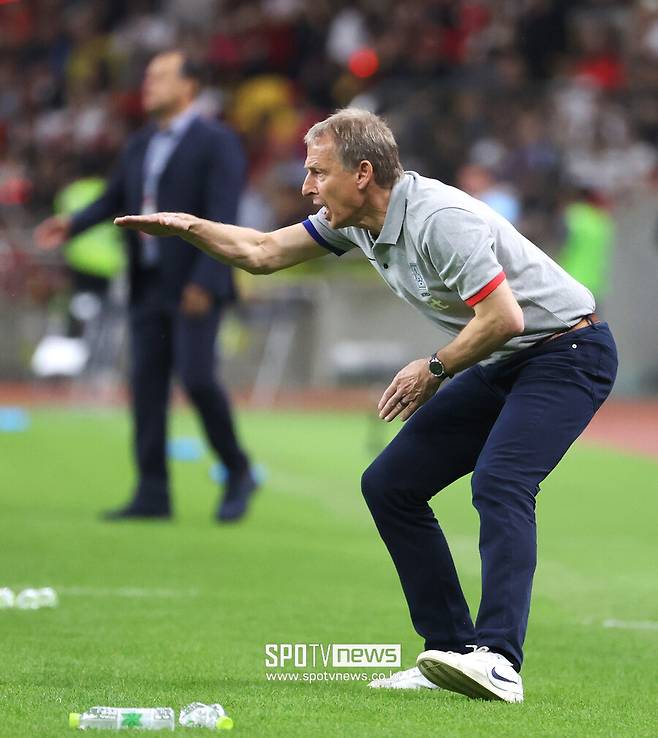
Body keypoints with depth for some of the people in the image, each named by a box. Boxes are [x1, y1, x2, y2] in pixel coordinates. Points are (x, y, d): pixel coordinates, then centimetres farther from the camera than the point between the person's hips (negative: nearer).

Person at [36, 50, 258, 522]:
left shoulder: (216, 143, -7)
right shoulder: (141, 146, 16)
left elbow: (222, 217, -14)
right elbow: (114, 200, 11)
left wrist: (204, 281, -22)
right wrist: (72, 225, -8)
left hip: (196, 287, -7)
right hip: (149, 286, 7)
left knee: (197, 378, -13)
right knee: (146, 384, 2)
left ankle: (238, 471, 6)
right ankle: (153, 493, 4)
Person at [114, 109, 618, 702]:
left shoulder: (439, 219, -26)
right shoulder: (354, 220, 3)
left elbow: (503, 316, -28)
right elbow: (262, 253, 16)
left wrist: (435, 369, -14)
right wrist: (189, 227, 6)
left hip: (567, 350, -10)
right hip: (500, 366, 10)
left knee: (498, 481, -30)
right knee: (389, 485, 3)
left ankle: (497, 659, -37)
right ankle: (451, 653, 2)